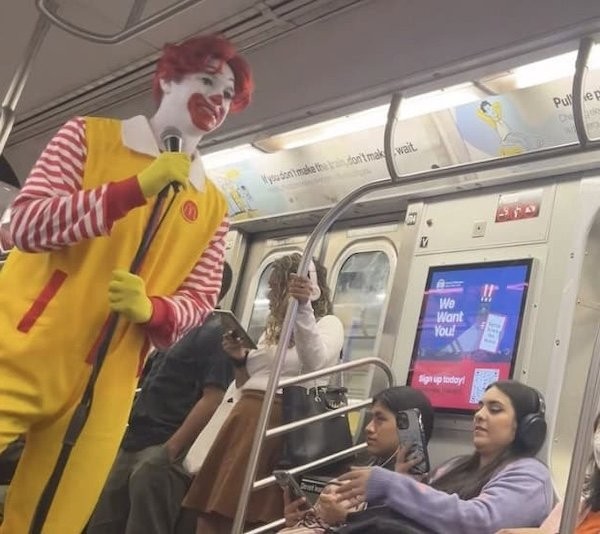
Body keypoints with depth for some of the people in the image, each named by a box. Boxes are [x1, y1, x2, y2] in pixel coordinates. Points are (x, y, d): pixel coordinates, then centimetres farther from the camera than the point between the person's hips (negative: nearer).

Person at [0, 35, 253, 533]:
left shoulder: (212, 205, 10)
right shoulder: (90, 136, 3)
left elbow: (201, 298, 8)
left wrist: (151, 309, -14)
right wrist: (136, 188, -16)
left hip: (105, 388, 3)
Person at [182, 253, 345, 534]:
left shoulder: (328, 324, 2)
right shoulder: (274, 327, 24)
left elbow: (313, 362, -21)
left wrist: (303, 307, -32)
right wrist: (240, 359, 7)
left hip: (282, 423, -7)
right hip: (245, 417, 7)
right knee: (214, 508, 4)